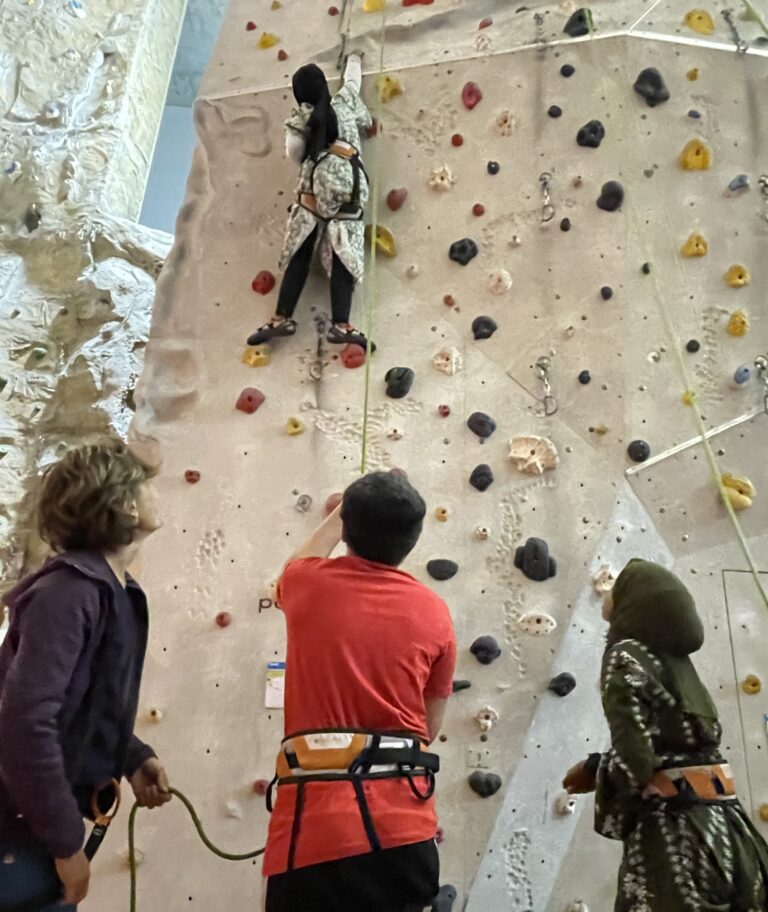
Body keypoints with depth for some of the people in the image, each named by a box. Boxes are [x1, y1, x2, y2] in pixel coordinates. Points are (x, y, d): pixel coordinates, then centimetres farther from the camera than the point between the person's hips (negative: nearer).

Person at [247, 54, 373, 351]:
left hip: (315, 188, 0)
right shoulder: (344, 103, 14)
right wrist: (354, 60, 54)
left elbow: (294, 154, 2)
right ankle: (340, 324, -15)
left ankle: (282, 318, 0)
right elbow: (353, 80, 34)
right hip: (348, 189, 1)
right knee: (343, 259, -6)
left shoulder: (300, 120, 8)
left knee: (299, 255, 4)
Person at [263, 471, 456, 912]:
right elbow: (431, 727, 10)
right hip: (405, 826, 1)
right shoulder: (434, 612, -1)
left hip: (316, 818, -1)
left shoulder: (308, 587, -2)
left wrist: (341, 515, 37)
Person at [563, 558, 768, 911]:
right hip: (724, 827, 8)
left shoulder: (626, 656, -10)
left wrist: (592, 772, 0)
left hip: (672, 835, -8)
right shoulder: (679, 662, 12)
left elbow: (633, 762, -20)